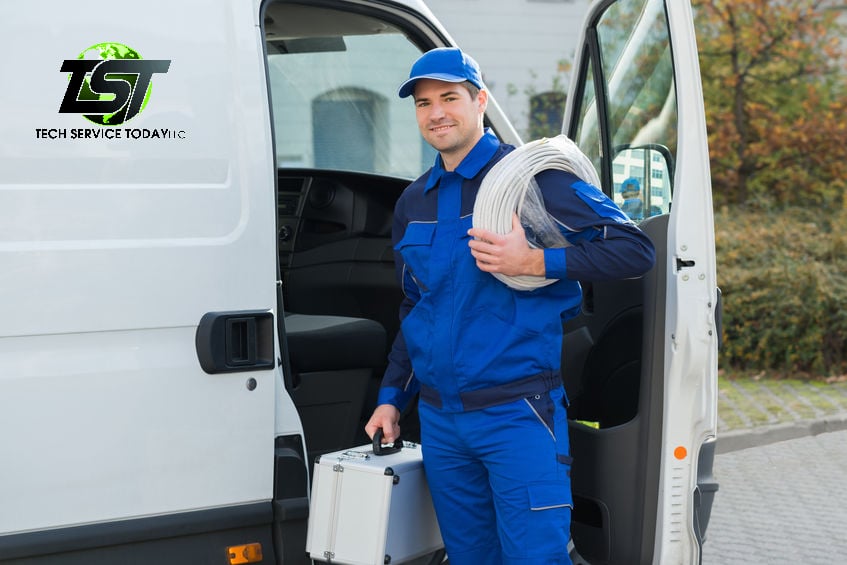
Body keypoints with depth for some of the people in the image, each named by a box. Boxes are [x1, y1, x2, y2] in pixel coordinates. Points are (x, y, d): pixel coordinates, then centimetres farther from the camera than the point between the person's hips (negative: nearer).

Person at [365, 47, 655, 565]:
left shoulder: (530, 174, -7)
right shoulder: (414, 202, 13)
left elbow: (636, 250, -13)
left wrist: (534, 262, -21)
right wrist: (392, 397, 18)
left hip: (516, 414, -6)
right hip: (439, 419, 6)